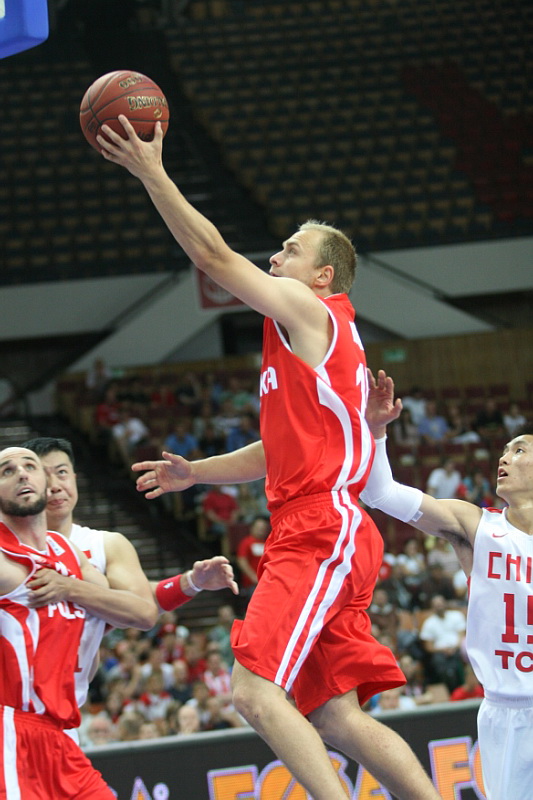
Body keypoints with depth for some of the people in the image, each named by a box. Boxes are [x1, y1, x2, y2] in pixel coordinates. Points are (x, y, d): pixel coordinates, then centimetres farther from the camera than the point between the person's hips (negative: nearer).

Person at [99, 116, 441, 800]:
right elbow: (280, 452, 33)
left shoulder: (308, 309, -1)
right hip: (315, 537, 10)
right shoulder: (312, 337, 27)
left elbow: (213, 255, -7)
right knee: (336, 719, 4)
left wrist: (151, 173, -4)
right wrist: (195, 473, 27)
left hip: (321, 533, -10)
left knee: (255, 689, -18)